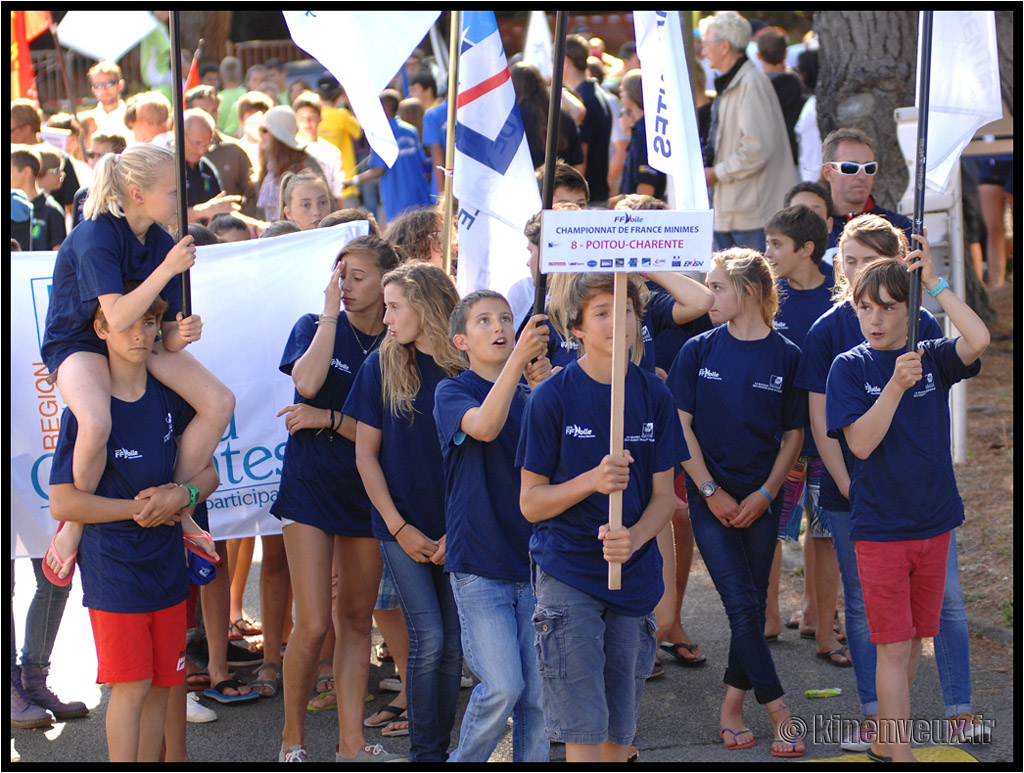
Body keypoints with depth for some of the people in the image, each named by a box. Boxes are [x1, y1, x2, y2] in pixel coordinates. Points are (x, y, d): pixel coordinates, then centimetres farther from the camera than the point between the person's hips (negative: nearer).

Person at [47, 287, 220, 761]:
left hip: (166, 562, 5)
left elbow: (208, 473, 12)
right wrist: (139, 509, -14)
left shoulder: (168, 401, 6)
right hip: (114, 568, -5)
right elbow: (62, 503, -13)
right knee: (131, 686, -5)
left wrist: (181, 494, -10)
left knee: (161, 684, 8)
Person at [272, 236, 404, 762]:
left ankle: (351, 739, 14)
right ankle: (293, 736, 8)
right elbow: (307, 382, -21)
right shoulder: (314, 327, 1)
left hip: (367, 490, 3)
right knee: (313, 624, -9)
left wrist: (329, 419, -14)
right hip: (311, 483, -2)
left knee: (356, 619, 8)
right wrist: (331, 311, -15)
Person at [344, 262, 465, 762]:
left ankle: (441, 747, 16)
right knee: (428, 639, -8)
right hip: (403, 525, -1)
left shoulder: (465, 370, -2)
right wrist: (401, 528, -6)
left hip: (455, 529, 1)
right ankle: (425, 753, 3)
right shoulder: (382, 366, -1)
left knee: (452, 644, 4)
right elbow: (366, 453, 1)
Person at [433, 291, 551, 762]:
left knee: (538, 693, 3)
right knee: (502, 687, -13)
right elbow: (483, 426, -24)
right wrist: (518, 358, -34)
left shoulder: (531, 399, 12)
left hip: (531, 560, 4)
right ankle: (465, 759, 10)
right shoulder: (452, 392, -1)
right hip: (479, 563, -4)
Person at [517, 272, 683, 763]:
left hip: (634, 573, 4)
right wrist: (593, 480, -22)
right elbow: (530, 502, -5)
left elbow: (664, 494, 6)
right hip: (568, 573, -3)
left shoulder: (653, 396, 4)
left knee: (620, 731, 9)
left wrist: (633, 539, -15)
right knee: (584, 731, -8)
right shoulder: (553, 398, -6)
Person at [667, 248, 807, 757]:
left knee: (752, 606, 5)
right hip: (711, 498, -1)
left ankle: (732, 707, 15)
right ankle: (777, 710, -4)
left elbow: (793, 435, 4)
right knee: (742, 605, -9)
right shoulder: (698, 351, 0)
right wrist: (711, 491, -7)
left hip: (761, 500, 1)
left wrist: (765, 495, -6)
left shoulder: (785, 356, 0)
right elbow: (681, 426, 0)